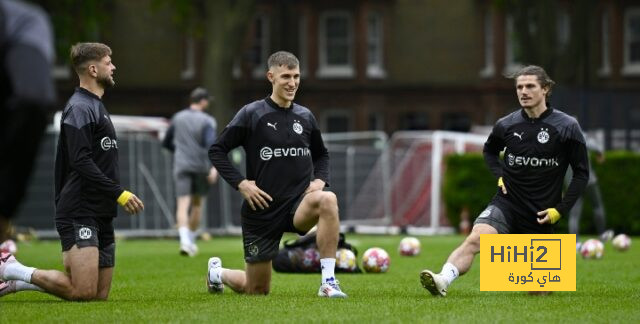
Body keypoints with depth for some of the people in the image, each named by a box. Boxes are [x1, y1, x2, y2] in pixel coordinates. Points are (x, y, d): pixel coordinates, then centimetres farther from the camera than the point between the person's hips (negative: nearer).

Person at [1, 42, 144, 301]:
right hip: (80, 214, -10)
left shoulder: (95, 106, 22)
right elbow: (81, 162, -20)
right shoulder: (80, 108, -10)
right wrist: (119, 193, -20)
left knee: (100, 294, 4)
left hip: (101, 216, 10)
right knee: (84, 292, -18)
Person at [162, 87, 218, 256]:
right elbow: (211, 144, -19)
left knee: (183, 204, -9)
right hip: (201, 166, -2)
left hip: (181, 166, 2)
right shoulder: (207, 121, -4)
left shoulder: (178, 118, 9)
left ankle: (185, 240, -29)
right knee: (197, 204, 16)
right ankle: (191, 240, 21)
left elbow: (166, 143, 18)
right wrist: (214, 166, -25)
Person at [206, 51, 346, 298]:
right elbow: (216, 151, -3)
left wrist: (319, 180, 3)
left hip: (298, 203, 2)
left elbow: (321, 154, 22)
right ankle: (217, 272, 42)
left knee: (328, 200, -35)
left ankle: (328, 281, -31)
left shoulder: (305, 117, 6)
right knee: (257, 290, 5)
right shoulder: (251, 114, -5)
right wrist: (240, 183, -13)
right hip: (262, 210, -2)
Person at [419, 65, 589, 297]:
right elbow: (489, 150, 24)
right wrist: (499, 176, 6)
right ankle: (443, 281, -47)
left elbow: (581, 173, 2)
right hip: (507, 204, 1)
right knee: (475, 239, -30)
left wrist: (561, 209, -5)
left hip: (540, 214, -1)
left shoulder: (567, 127, -6)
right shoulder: (506, 125, 1)